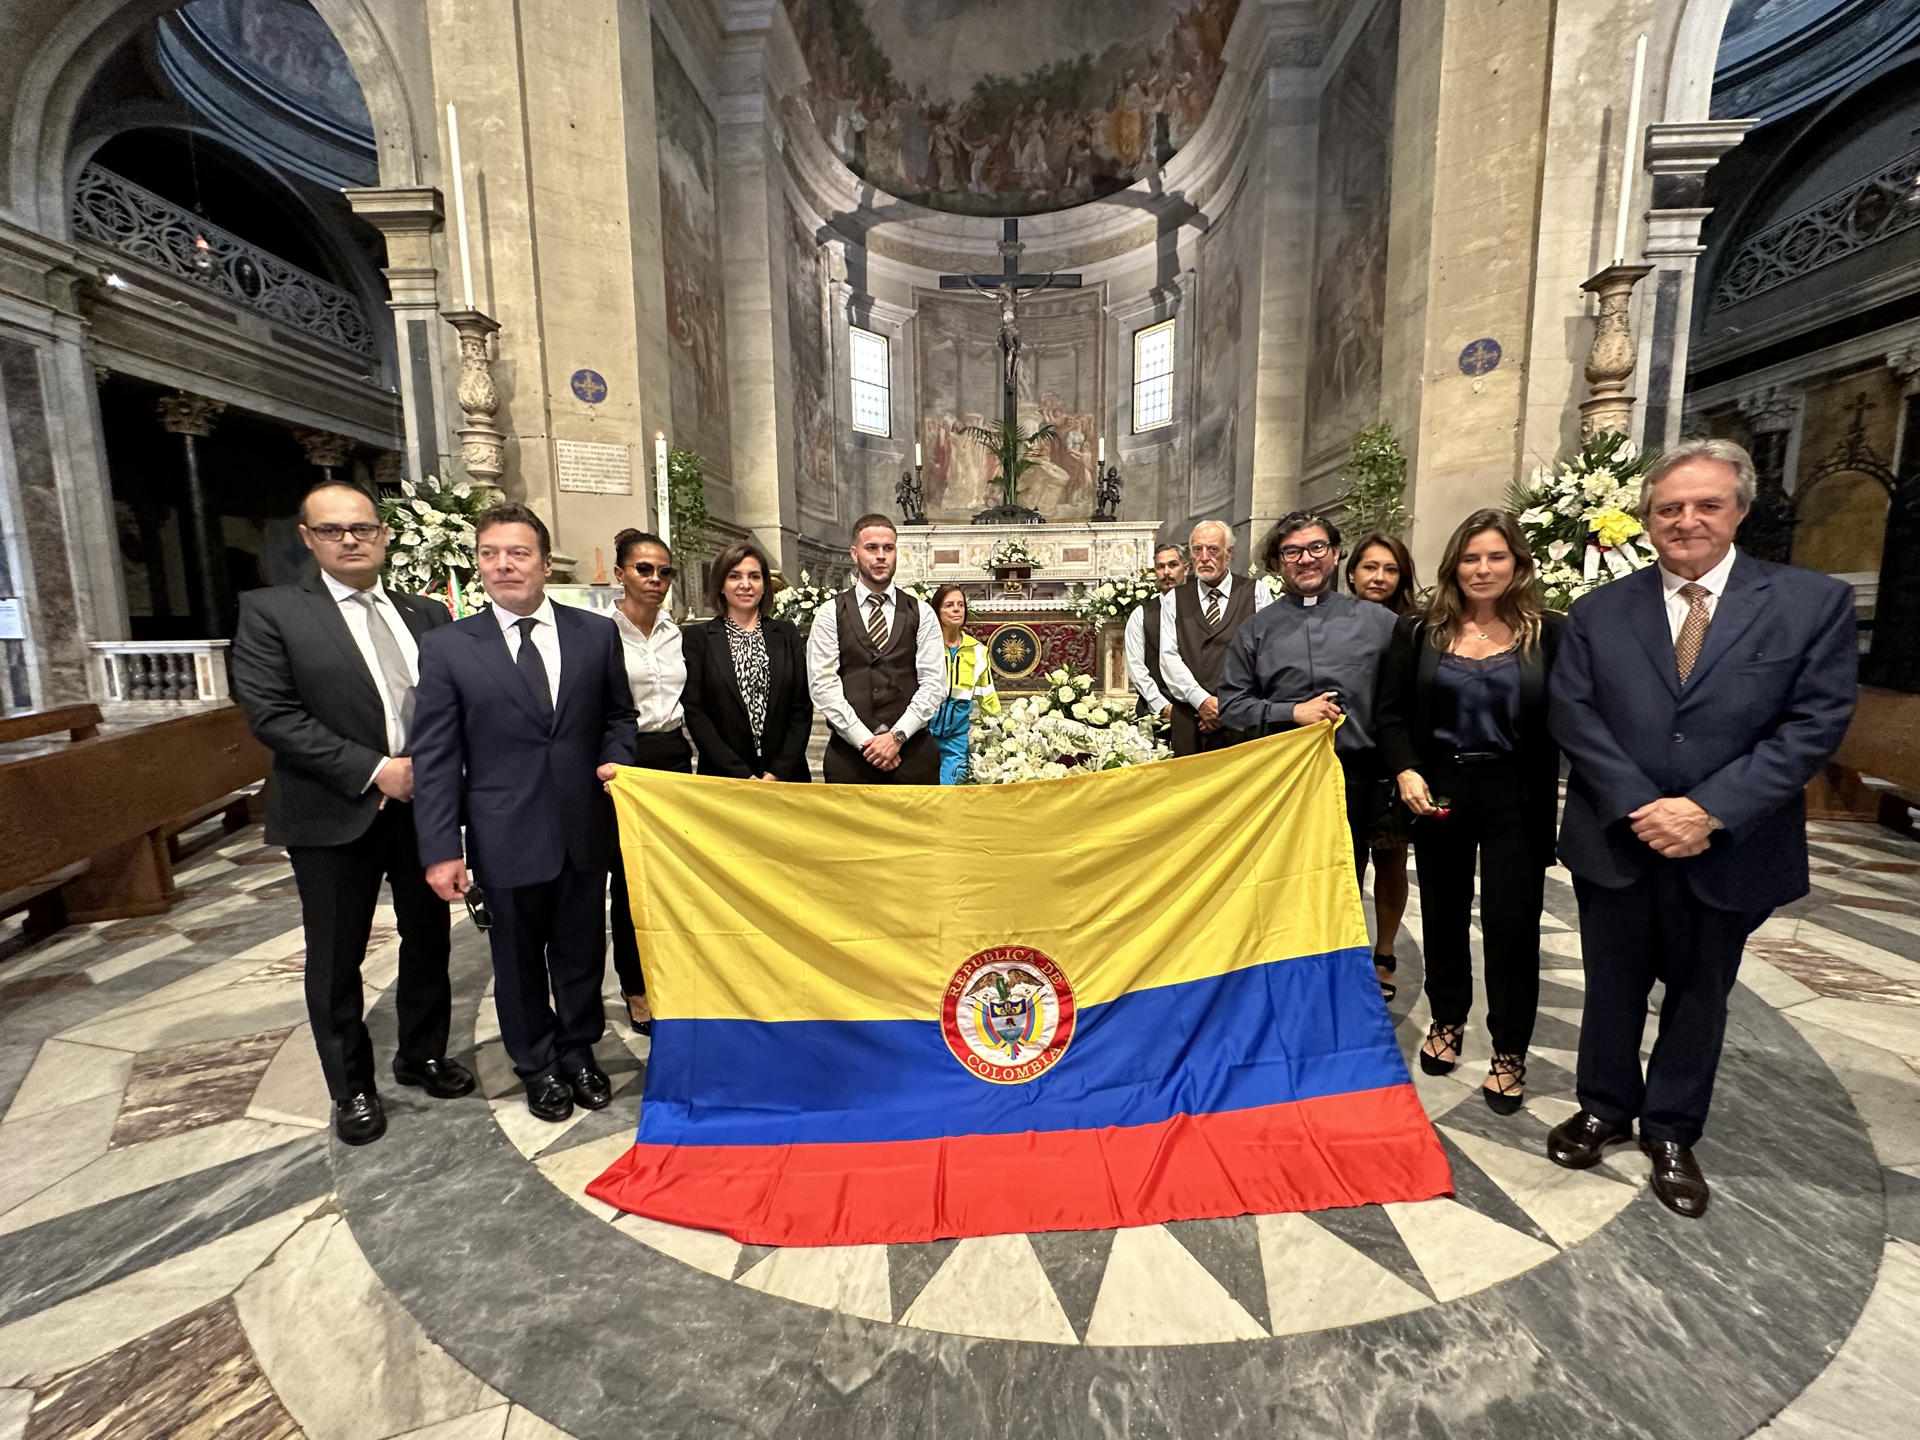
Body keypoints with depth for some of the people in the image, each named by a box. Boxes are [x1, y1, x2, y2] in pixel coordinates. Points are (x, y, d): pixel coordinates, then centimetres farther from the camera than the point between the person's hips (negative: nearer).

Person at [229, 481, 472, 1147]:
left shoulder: (427, 614, 7)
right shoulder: (271, 612, -3)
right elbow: (272, 714, -12)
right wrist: (374, 770, -17)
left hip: (424, 805, 3)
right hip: (334, 816, -3)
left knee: (428, 939, 15)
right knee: (336, 959, 11)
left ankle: (423, 1055, 36)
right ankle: (352, 1088, 29)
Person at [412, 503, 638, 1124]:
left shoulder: (596, 632, 1)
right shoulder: (447, 647, -3)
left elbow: (618, 715, 11)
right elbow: (434, 757, -4)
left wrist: (615, 758, -9)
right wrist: (440, 849, -7)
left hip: (585, 828, 1)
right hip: (507, 836, -1)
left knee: (582, 951, 15)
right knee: (519, 960, 15)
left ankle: (577, 1050, 39)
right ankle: (537, 1065, 38)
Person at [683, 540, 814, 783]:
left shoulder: (787, 634, 7)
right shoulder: (698, 637, 2)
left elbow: (803, 708, 2)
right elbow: (694, 711, -4)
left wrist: (779, 772, -8)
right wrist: (741, 775, -11)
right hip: (723, 780, -1)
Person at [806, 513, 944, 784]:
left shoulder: (921, 613, 7)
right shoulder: (830, 614, 4)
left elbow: (934, 683, 0)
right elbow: (822, 684, -4)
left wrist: (897, 736, -10)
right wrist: (865, 740, -11)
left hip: (913, 751, 1)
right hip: (848, 753, -1)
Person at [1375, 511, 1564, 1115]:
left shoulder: (1548, 633, -3)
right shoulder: (1419, 631, 1)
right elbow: (1390, 712, 2)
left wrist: (1552, 798, -13)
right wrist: (1405, 771, -12)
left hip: (1517, 798, -1)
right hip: (1438, 791, 2)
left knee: (1512, 922, 4)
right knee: (1443, 913, 14)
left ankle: (1510, 1052, 22)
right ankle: (1447, 1020, 36)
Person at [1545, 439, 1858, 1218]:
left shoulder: (1814, 601, -3)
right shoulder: (1598, 610, 0)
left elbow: (1816, 722, -9)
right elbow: (1572, 714, -7)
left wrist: (1710, 811, -19)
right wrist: (1639, 808, -17)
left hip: (1728, 849, 0)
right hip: (1616, 841, 1)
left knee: (1699, 997, 17)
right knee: (1612, 990, 16)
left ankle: (1672, 1133, 36)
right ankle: (1605, 1109, 36)